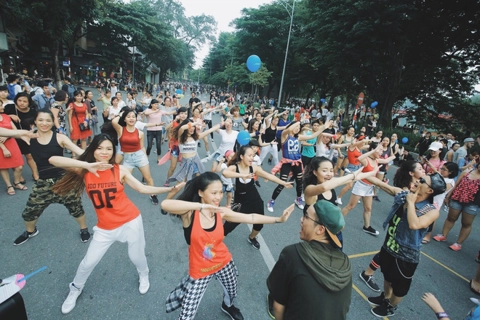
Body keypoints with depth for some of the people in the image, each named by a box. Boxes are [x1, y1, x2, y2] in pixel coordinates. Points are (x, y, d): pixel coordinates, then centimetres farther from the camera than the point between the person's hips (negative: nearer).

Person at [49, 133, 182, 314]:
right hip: (105, 228, 1)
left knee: (136, 256, 14)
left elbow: (143, 189, -10)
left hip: (130, 221, -1)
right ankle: (75, 289, 49)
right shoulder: (84, 171, -8)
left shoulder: (120, 170, -9)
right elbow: (53, 160, -20)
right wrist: (87, 164, -33)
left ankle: (144, 276, 50)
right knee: (89, 262, 15)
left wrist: (170, 189, -19)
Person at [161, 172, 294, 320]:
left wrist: (279, 219, -14)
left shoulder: (221, 212, -12)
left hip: (224, 263, 4)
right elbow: (165, 204, -44)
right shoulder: (190, 212, -25)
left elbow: (251, 218, -10)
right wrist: (202, 206, -50)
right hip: (200, 270, -4)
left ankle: (228, 306, 65)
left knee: (232, 293, 29)